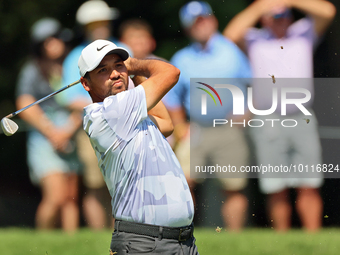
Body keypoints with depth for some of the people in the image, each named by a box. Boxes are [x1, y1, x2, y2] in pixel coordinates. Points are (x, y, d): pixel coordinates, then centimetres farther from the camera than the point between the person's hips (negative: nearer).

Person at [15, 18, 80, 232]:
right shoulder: (32, 71, 1)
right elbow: (25, 106, -7)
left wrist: (67, 131, -7)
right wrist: (52, 132, -8)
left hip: (70, 140, 5)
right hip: (43, 140, -5)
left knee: (71, 197, 1)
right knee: (55, 196, -16)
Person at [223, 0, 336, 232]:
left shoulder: (304, 33, 10)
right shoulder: (254, 40, 6)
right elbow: (231, 35, -13)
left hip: (302, 120, 1)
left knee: (309, 187, -4)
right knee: (277, 189, 0)